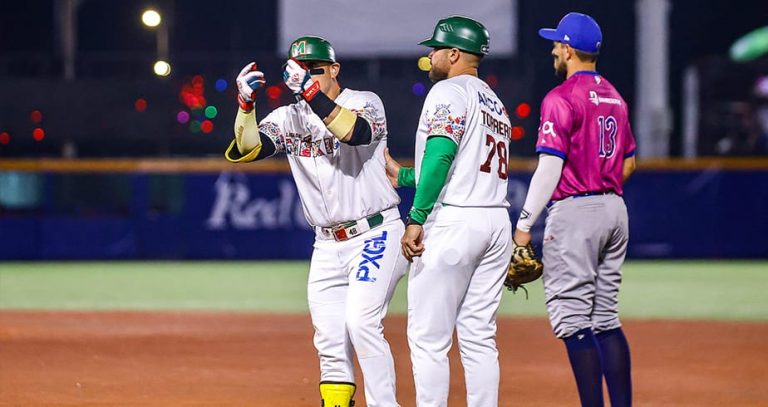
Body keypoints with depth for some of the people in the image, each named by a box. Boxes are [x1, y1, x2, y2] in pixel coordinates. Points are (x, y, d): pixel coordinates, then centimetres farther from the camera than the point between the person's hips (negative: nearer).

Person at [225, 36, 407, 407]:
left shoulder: (365, 103, -5)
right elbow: (245, 150, -9)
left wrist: (311, 92, -35)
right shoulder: (289, 118, 6)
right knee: (330, 342, 3)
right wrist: (245, 104, -25)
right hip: (327, 247, 5)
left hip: (376, 236, -5)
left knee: (361, 323, -20)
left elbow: (356, 133, -28)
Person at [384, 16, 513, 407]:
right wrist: (403, 175, 32)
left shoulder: (448, 91, -4)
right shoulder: (495, 103, 23)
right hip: (497, 222, 9)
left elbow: (440, 155, -19)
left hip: (452, 223, -9)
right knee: (479, 337, 9)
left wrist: (416, 218, -20)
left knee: (428, 337, -5)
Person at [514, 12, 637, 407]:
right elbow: (628, 164, 20)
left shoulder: (562, 98, -11)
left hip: (573, 213, -8)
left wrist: (525, 224, -13)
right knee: (605, 318, 12)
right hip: (614, 209, 8)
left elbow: (550, 167, -16)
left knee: (573, 319, -7)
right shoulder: (615, 98, 14)